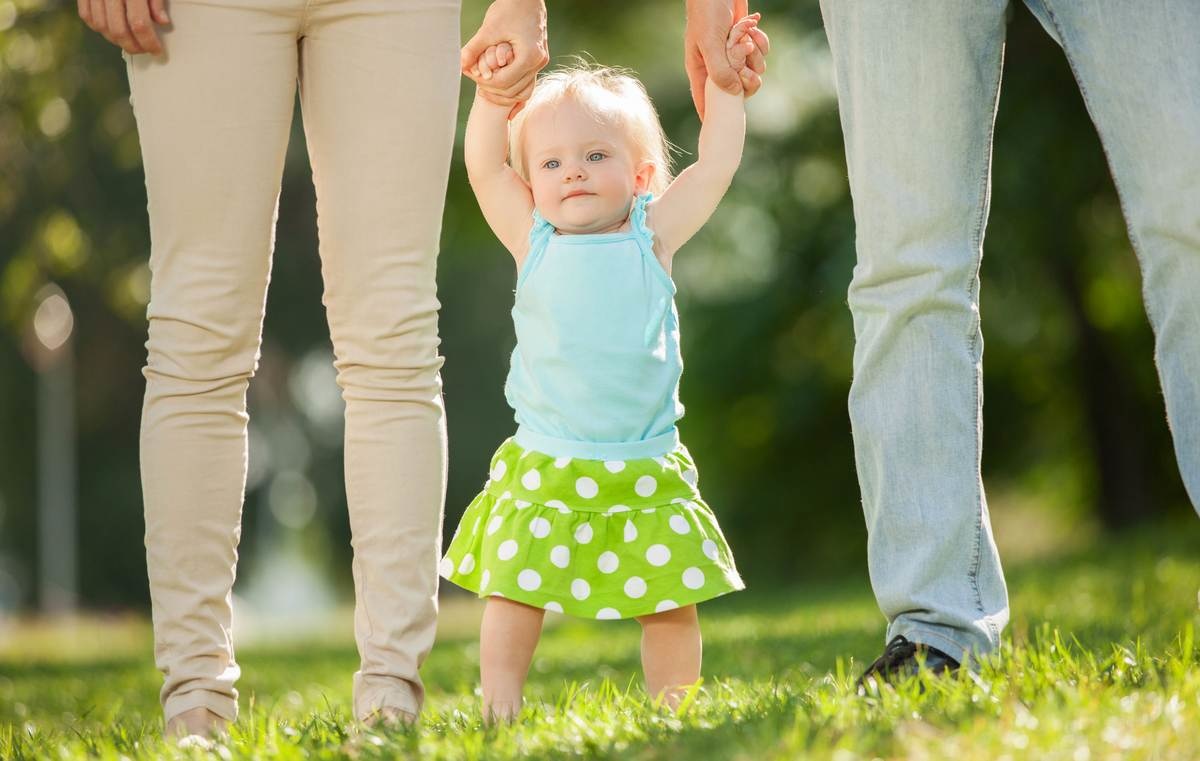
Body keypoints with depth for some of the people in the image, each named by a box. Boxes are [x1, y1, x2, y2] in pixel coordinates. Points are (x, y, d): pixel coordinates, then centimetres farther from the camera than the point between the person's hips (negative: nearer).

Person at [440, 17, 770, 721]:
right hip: (543, 469, 0)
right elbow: (485, 169, 9)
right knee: (514, 590, -4)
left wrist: (727, 86, 14)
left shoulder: (653, 236, 5)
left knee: (670, 599, 1)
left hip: (646, 470, 0)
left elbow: (718, 163, 9)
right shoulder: (534, 242, 6)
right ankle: (499, 706, 3)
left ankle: (675, 704, 11)